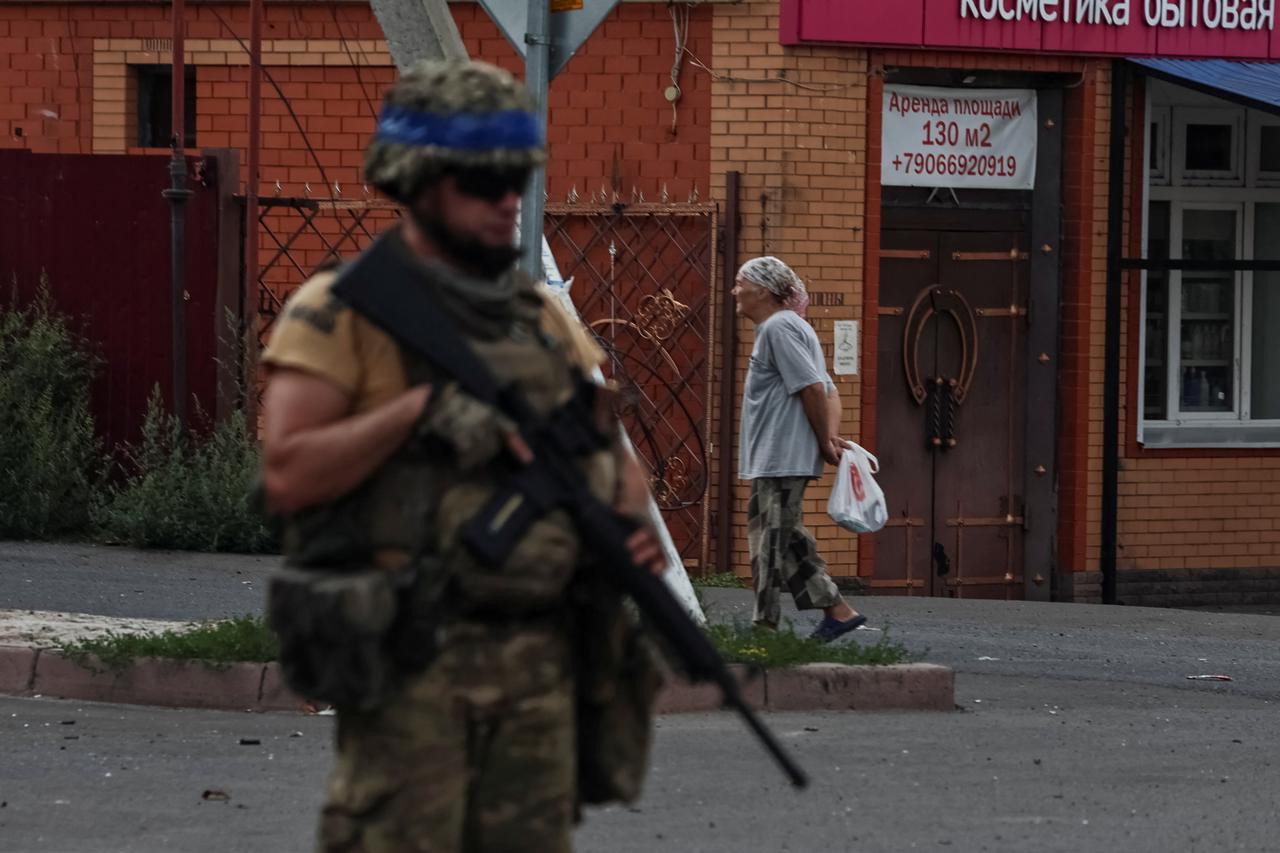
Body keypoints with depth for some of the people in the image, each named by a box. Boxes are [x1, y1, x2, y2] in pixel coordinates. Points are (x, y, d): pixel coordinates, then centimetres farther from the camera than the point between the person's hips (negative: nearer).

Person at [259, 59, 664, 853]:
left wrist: (631, 521, 0)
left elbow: (615, 455, 23)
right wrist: (420, 409, -18)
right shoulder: (340, 312, -2)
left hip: (540, 661, 6)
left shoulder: (545, 317, 17)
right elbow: (287, 476, -12)